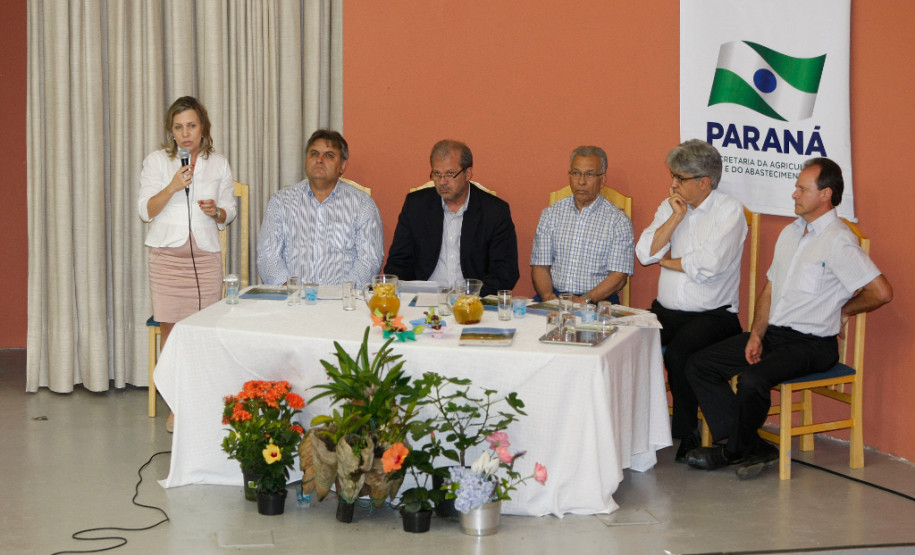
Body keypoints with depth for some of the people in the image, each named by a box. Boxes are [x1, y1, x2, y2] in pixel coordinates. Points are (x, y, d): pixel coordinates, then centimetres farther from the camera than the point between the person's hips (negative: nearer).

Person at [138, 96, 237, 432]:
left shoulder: (218, 165, 9)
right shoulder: (157, 162, 4)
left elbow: (229, 212, 15)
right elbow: (145, 211, -1)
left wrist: (217, 212, -8)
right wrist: (172, 187, -16)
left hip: (205, 256, 1)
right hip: (167, 256, -1)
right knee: (170, 326, -2)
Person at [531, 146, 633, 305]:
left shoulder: (619, 221, 2)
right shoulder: (551, 214, 12)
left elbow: (619, 277, -4)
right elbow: (540, 266, 9)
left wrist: (585, 300, -18)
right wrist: (548, 296, -11)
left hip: (597, 302, -2)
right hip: (555, 296, 3)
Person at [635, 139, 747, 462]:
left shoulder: (730, 211, -6)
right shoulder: (670, 206, 12)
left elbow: (709, 264, -19)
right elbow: (645, 253, 0)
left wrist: (667, 261, -3)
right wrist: (677, 217, -6)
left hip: (712, 314, -5)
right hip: (666, 311, 5)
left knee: (677, 353, -31)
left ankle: (687, 434, -12)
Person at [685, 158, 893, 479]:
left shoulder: (838, 242, -13)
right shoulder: (790, 233, 15)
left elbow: (881, 292, -21)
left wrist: (840, 311, -4)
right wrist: (756, 335, 1)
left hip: (811, 344, -9)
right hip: (772, 332, 9)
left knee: (752, 379, -33)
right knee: (698, 366, -2)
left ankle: (737, 451, -4)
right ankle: (753, 448, -5)